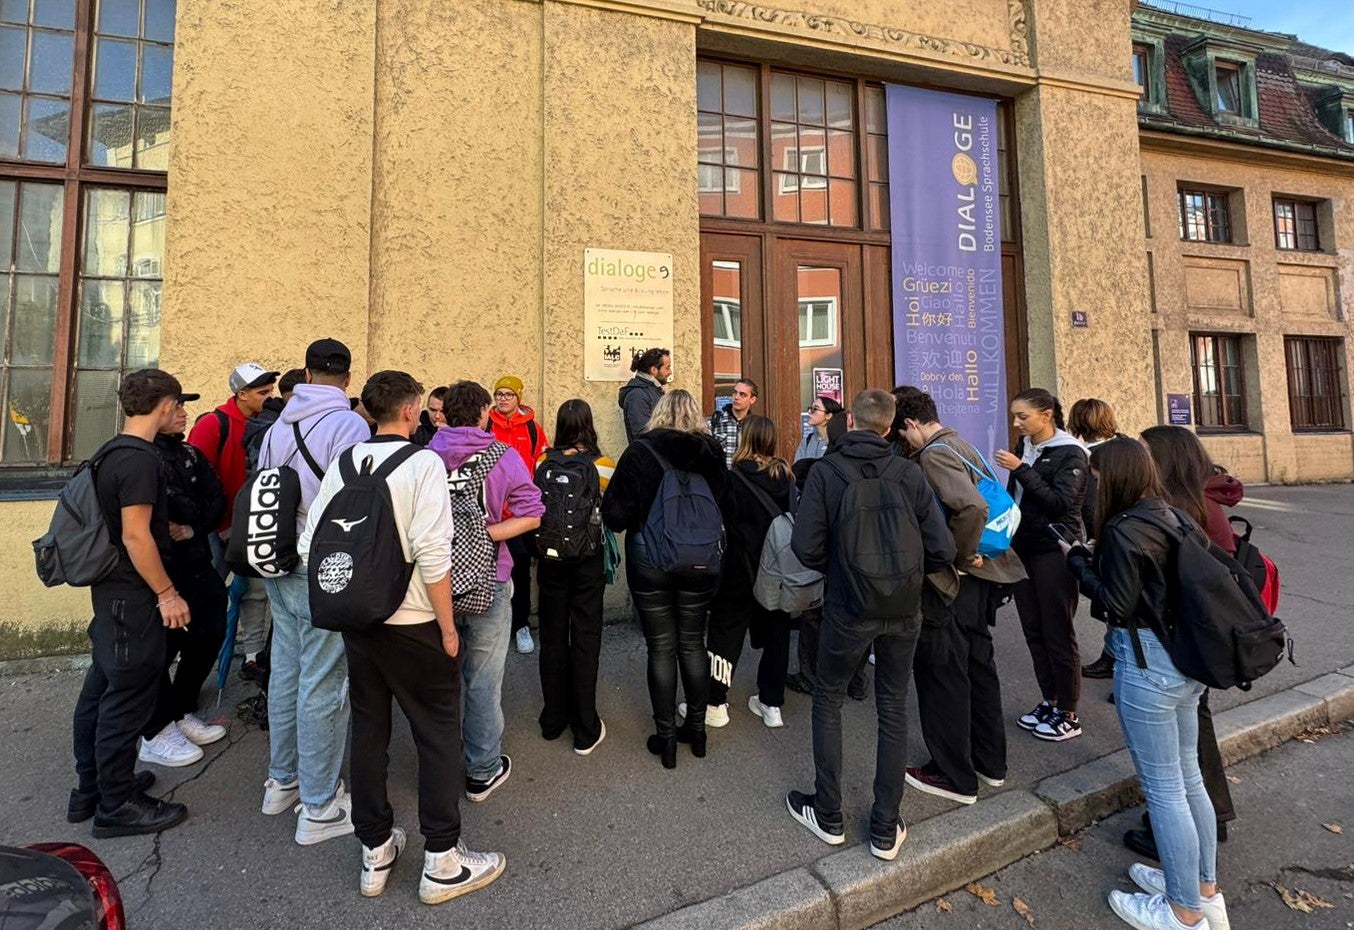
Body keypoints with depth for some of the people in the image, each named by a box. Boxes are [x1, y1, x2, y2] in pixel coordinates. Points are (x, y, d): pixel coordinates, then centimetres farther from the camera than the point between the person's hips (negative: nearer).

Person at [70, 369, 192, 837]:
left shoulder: (111, 451, 9)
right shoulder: (139, 458, -21)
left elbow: (121, 524, 18)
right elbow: (135, 537, -23)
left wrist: (166, 528, 25)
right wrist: (167, 594, -18)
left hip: (110, 588, 10)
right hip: (133, 596, -10)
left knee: (101, 688, 19)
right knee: (128, 698, 1)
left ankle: (90, 788, 34)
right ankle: (116, 806, 15)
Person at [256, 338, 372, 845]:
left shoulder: (278, 426, 9)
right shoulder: (349, 425, -15)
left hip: (280, 569, 8)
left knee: (285, 672, 19)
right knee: (322, 686, 1)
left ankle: (282, 781, 36)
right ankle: (319, 809, 14)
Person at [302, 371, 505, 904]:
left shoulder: (345, 463, 3)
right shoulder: (422, 462, -14)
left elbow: (311, 545, 4)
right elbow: (431, 553, -22)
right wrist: (448, 625, -12)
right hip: (413, 625, -6)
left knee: (368, 732, 17)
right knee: (439, 735, 8)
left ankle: (376, 852, 33)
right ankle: (443, 863, 20)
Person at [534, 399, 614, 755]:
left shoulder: (544, 462, -4)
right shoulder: (602, 465, -10)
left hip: (551, 558, 2)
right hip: (588, 559, -2)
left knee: (553, 637, 15)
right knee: (585, 639, 7)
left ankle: (553, 719, 30)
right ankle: (586, 731, 15)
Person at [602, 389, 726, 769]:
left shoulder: (639, 453, -10)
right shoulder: (711, 452, -3)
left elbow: (615, 515, -12)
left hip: (650, 559, -2)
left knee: (661, 647, 10)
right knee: (693, 642, 16)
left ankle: (666, 736, 22)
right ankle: (697, 728, 30)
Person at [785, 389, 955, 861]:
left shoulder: (827, 470, -11)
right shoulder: (909, 473, -5)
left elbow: (806, 547, -18)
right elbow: (943, 550, -7)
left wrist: (834, 568, 3)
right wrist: (908, 571, 12)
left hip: (848, 609, -2)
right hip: (904, 611, 3)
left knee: (828, 701, 18)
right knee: (893, 708, 17)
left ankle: (828, 816, 28)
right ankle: (886, 829, 28)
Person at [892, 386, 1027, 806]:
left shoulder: (934, 455, -18)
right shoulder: (962, 445, 11)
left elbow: (973, 508, -32)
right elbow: (991, 500, 20)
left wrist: (961, 557, -18)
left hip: (952, 582, -10)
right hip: (983, 579, 10)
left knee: (939, 671, 4)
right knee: (977, 664, 20)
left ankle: (955, 775, 18)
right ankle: (990, 761, 36)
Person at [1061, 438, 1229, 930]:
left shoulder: (1122, 529, -20)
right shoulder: (1173, 517, 5)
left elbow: (1118, 604, -18)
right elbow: (1152, 580, 11)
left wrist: (1077, 559, -8)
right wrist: (1094, 557, 8)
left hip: (1147, 664, -9)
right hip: (1188, 659, 9)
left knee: (1163, 789, 6)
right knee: (1188, 777, 22)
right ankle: (1205, 889, 38)